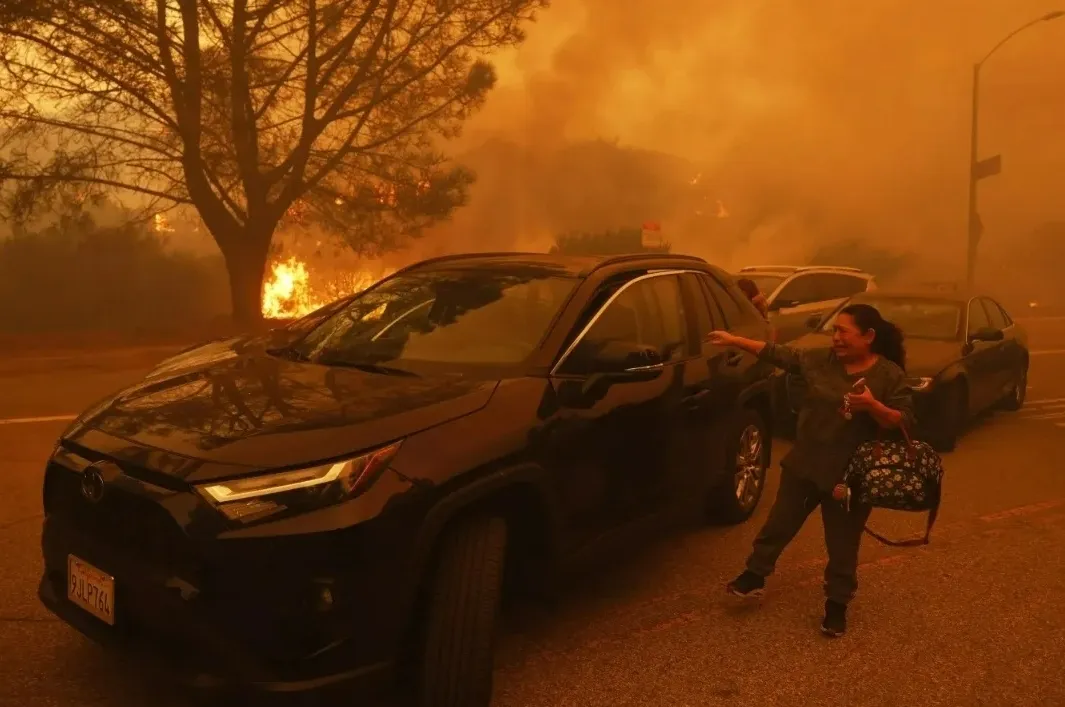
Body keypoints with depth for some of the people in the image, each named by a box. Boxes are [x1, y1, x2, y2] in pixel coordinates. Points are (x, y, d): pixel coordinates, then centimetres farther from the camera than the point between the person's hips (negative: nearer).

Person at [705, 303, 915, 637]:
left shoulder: (890, 375, -11)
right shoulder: (820, 359, -2)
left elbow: (905, 423, -12)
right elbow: (778, 354, 3)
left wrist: (872, 405, -30)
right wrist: (734, 340, 0)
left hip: (850, 475, -3)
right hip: (804, 464, 4)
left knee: (843, 545, 9)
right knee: (779, 522, 14)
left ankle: (837, 604, 26)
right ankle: (755, 575, 32)